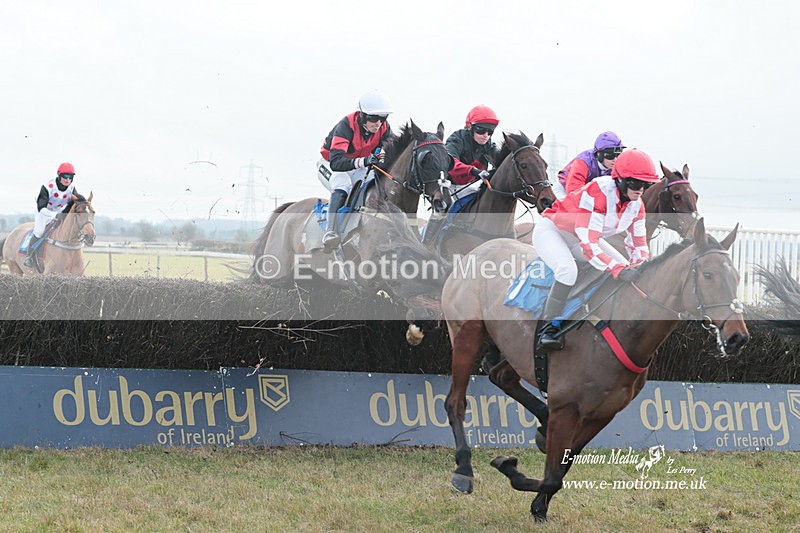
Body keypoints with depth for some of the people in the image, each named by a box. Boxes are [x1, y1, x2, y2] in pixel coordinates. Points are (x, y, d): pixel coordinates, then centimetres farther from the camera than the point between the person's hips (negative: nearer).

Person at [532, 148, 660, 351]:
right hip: (551, 230, -9)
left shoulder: (636, 205, -10)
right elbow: (588, 245, -41)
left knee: (627, 269, 0)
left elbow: (638, 243, -3)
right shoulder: (598, 193, -36)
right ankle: (547, 329, -26)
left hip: (582, 237, 9)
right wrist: (619, 270, -48)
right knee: (568, 270, -35)